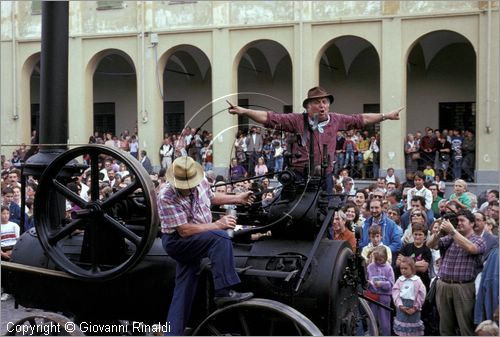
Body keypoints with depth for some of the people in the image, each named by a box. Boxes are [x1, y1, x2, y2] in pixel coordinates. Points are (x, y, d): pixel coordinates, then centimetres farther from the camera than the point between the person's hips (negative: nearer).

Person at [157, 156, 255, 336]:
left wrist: (238, 198, 14)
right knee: (221, 238, -28)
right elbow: (184, 230, -26)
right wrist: (217, 225, -26)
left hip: (198, 240, 7)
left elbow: (211, 197, 21)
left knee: (184, 290, 5)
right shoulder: (166, 196, -24)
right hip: (177, 241, -7)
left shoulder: (201, 181, -3)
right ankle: (224, 292, -28)